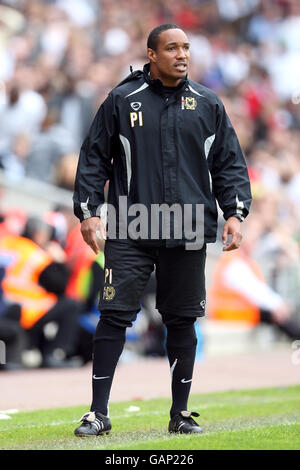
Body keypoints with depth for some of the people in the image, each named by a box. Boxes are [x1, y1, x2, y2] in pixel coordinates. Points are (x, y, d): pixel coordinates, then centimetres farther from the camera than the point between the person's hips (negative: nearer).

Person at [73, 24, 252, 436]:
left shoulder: (208, 105, 9)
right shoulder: (122, 101, 3)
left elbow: (230, 163, 12)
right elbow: (94, 159, 6)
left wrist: (235, 213, 1)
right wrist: (88, 212, -2)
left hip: (188, 234, 2)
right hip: (129, 232, -2)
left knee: (182, 321, 6)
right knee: (114, 316, -5)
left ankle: (181, 413, 17)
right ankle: (99, 413, 1)